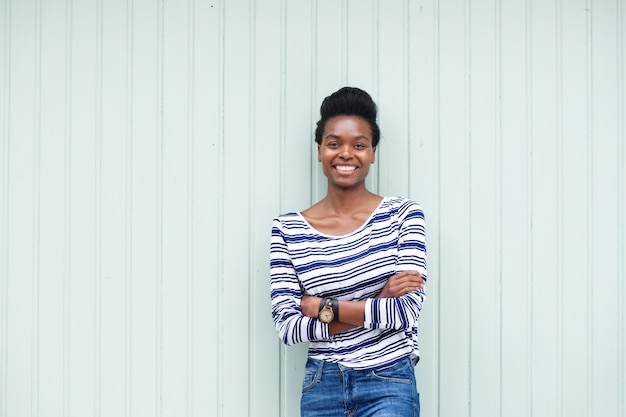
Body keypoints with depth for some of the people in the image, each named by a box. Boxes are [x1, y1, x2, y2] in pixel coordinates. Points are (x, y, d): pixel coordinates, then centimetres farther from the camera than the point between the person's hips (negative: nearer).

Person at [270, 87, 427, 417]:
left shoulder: (403, 215, -1)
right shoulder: (287, 229, 1)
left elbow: (407, 310, -11)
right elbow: (287, 326, -8)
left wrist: (322, 307, -9)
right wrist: (378, 304, -12)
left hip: (389, 387, -2)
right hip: (321, 389, 2)